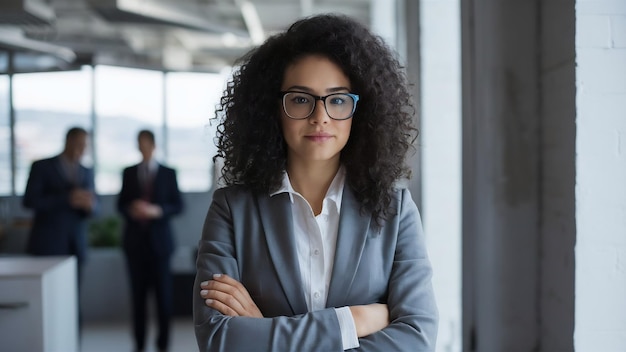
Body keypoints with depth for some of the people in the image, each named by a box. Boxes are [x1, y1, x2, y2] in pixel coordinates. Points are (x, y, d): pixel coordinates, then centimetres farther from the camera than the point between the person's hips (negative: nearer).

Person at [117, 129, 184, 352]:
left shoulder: (168, 173, 4)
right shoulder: (128, 173, 9)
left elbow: (178, 206, 1)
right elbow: (120, 205, 9)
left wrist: (157, 210, -16)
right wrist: (131, 210, -13)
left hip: (159, 240, -1)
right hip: (135, 240, 2)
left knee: (163, 293, 1)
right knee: (138, 293, 5)